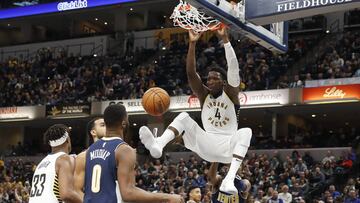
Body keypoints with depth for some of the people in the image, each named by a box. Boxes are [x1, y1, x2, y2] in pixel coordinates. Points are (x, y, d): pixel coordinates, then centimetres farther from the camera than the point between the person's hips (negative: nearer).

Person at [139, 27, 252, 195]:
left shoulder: (230, 93, -1)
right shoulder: (204, 94, 8)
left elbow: (234, 68, -17)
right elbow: (190, 73, -7)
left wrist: (225, 39, -26)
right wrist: (192, 43, -17)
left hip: (227, 146, -3)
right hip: (206, 144, 3)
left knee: (246, 132, -34)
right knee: (184, 117, -14)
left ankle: (229, 180, -47)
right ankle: (158, 145, -44)